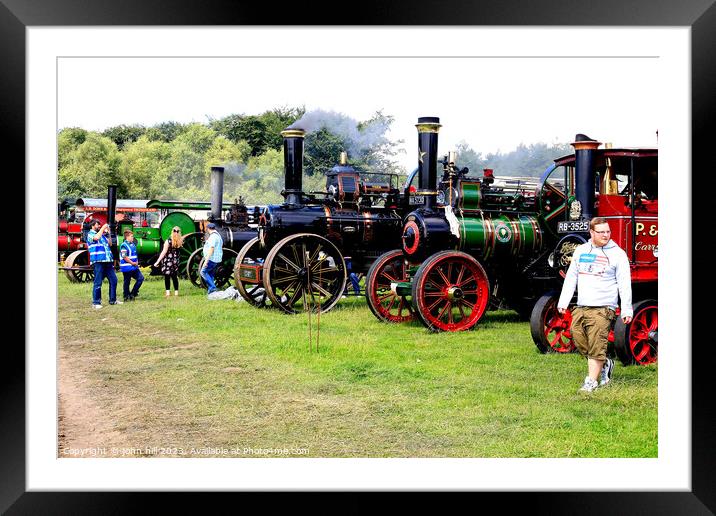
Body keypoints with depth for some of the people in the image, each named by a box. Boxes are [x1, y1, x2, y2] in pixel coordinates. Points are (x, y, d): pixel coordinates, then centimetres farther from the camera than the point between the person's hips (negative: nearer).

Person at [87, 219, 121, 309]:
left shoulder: (102, 234, 19)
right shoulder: (90, 234, -1)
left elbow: (109, 243, 21)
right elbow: (96, 238, -22)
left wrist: (108, 233, 10)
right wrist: (103, 228, -11)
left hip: (108, 261, 7)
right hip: (98, 261, -7)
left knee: (113, 280, 8)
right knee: (98, 282, -4)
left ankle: (113, 300, 18)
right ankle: (96, 302, 2)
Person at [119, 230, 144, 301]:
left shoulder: (133, 244, 14)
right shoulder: (124, 245, -13)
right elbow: (124, 256, -19)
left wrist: (137, 262, 7)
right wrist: (132, 263, -15)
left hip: (134, 267, 9)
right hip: (127, 267, -9)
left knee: (140, 278, 6)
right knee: (127, 282, 1)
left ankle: (133, 293, 13)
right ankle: (126, 297, 10)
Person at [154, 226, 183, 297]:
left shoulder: (168, 241, -15)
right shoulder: (180, 241, -6)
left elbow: (164, 252, -15)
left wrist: (157, 262, -12)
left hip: (167, 261, -4)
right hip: (175, 261, 4)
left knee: (167, 276, 4)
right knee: (175, 276, 12)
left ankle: (168, 292, 0)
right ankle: (176, 292, 12)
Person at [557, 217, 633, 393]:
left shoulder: (617, 253, 0)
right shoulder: (580, 251, 13)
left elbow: (624, 284, -1)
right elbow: (571, 277, 18)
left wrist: (627, 309, -6)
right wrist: (563, 302, 12)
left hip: (603, 308, -5)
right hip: (581, 307, 5)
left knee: (597, 346, -8)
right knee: (580, 342, 5)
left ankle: (591, 381, -1)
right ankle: (605, 365, 27)